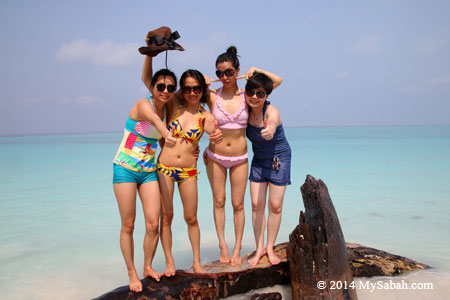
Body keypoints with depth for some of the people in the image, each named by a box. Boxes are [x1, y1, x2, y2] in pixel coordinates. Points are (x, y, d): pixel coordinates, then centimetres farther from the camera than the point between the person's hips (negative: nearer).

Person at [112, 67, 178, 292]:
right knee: (128, 225, 3)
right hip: (125, 169, -5)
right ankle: (132, 273, 18)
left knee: (153, 224, 0)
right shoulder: (143, 104, -14)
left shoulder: (167, 111, 7)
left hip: (149, 171, 5)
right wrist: (166, 134, -62)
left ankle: (148, 267, 21)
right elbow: (153, 119, -40)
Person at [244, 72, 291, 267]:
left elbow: (271, 125, -51)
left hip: (279, 159, -4)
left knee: (275, 206, -1)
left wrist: (269, 131, -74)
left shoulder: (272, 112, -29)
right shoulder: (245, 109, -14)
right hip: (258, 160, 4)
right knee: (256, 204, 1)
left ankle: (270, 248, 16)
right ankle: (259, 248, 14)